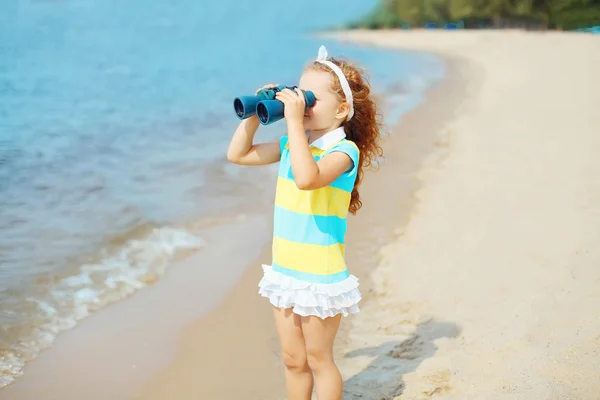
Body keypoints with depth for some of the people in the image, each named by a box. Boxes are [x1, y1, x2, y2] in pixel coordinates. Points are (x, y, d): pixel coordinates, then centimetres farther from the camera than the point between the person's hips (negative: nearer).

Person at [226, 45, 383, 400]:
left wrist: (294, 121, -33)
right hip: (285, 271, 7)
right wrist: (256, 113, 1)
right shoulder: (293, 143, 5)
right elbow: (238, 154, 12)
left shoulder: (344, 150, -17)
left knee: (319, 359, 8)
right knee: (293, 359, 18)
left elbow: (307, 178, -36)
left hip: (321, 276, -7)